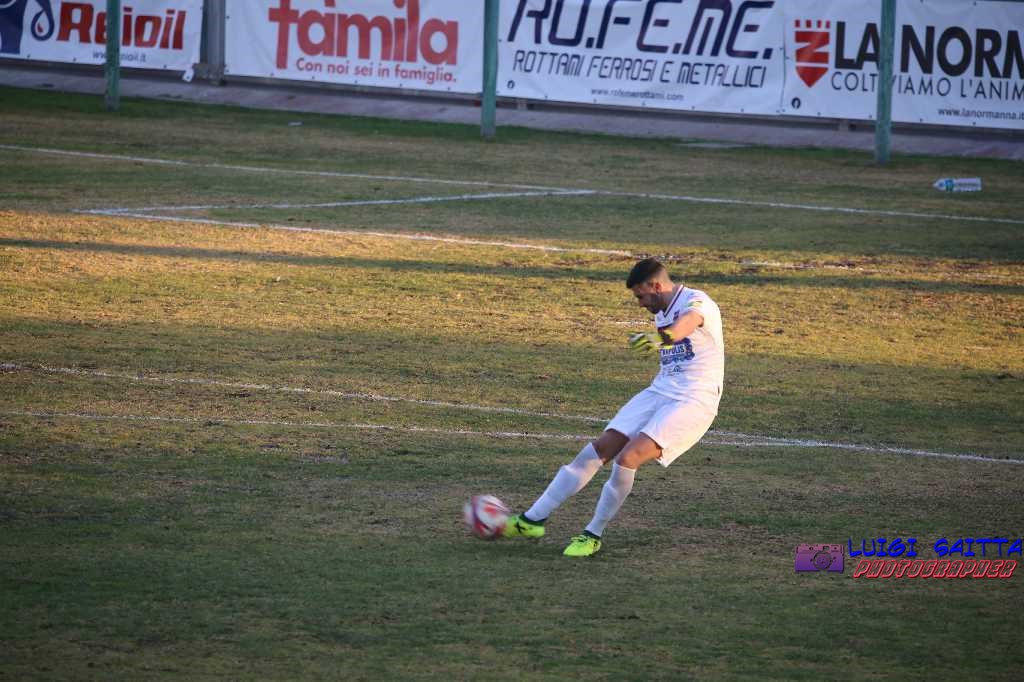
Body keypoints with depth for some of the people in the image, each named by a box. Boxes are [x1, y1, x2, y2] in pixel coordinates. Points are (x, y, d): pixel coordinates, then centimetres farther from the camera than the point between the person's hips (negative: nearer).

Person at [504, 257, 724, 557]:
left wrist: (661, 336, -59)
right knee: (601, 448, -4)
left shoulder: (697, 302, -13)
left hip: (694, 401, -8)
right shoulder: (662, 313, 16)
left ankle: (593, 536, -6)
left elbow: (687, 322, -39)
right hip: (660, 392, 8)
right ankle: (532, 519, -3)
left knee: (627, 458, -22)